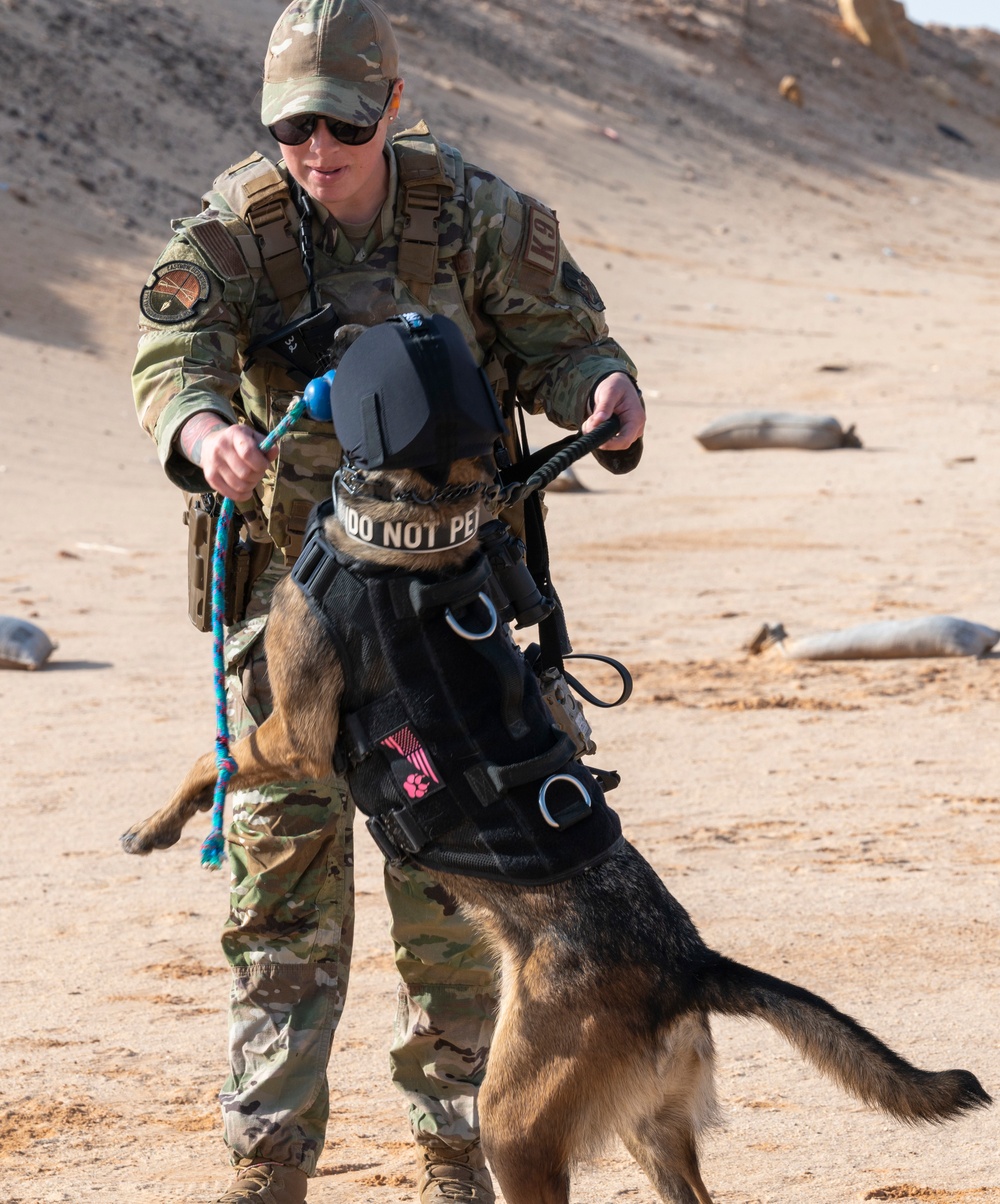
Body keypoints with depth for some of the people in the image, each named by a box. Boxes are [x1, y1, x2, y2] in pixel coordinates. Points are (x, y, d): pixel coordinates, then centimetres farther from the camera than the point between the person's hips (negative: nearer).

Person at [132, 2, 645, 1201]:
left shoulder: (472, 213, -7)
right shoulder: (234, 227, -11)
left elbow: (555, 337, -2)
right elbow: (173, 360, -26)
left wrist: (602, 385, -26)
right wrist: (208, 432, -50)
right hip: (290, 569, -1)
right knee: (283, 857, -2)